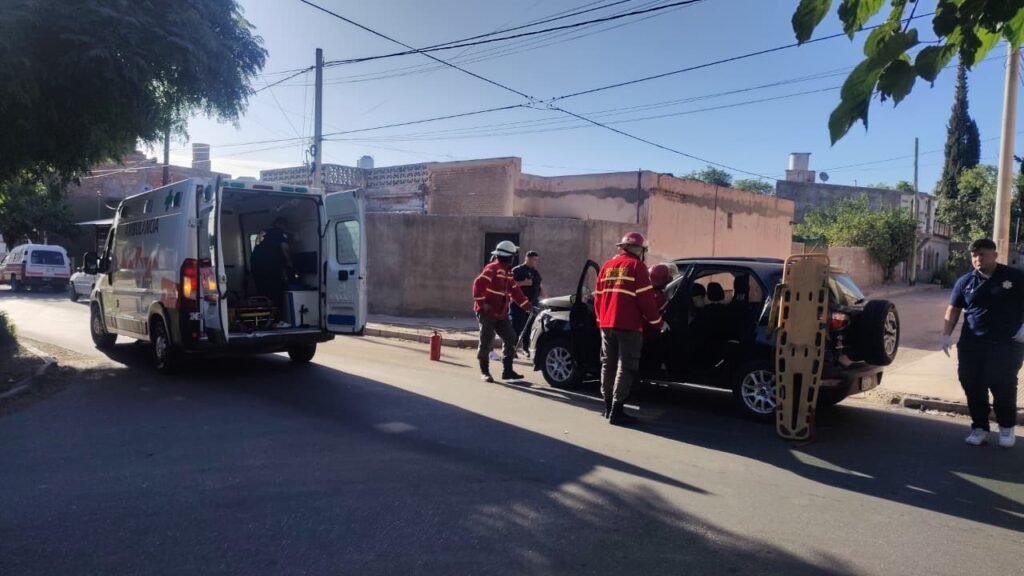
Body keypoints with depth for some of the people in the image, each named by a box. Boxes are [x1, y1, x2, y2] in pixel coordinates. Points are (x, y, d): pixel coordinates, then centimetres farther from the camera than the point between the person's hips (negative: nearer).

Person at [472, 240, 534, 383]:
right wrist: (482, 303, -23)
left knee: (510, 339, 6)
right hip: (487, 313, -9)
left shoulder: (507, 272, 15)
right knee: (487, 343, -4)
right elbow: (478, 284, -22)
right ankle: (484, 372, 8)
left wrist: (528, 306, 13)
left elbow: (515, 291, 18)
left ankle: (507, 371, 12)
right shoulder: (493, 268, -13)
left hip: (501, 314, 9)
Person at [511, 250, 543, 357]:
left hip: (532, 304, 6)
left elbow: (539, 287, 22)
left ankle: (526, 348, 19)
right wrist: (523, 283, -20)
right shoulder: (517, 270, -5)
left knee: (529, 327, 9)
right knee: (517, 327, -7)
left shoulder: (536, 272, 16)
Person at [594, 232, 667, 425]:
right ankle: (616, 411, -7)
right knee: (625, 367, -4)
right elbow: (646, 299, -9)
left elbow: (598, 297, 16)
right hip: (628, 325, -7)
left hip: (606, 324, 7)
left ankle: (608, 406, 21)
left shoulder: (608, 266, 15)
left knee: (608, 364, 14)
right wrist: (658, 322, 1)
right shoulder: (637, 266, -5)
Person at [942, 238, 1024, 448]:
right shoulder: (965, 281, 7)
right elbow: (953, 309, 10)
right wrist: (947, 334, 0)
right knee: (973, 388, 4)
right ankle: (979, 428, 16)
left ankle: (1007, 427, 19)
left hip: (1006, 345, -3)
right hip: (971, 345, 3)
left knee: (1003, 387, -3)